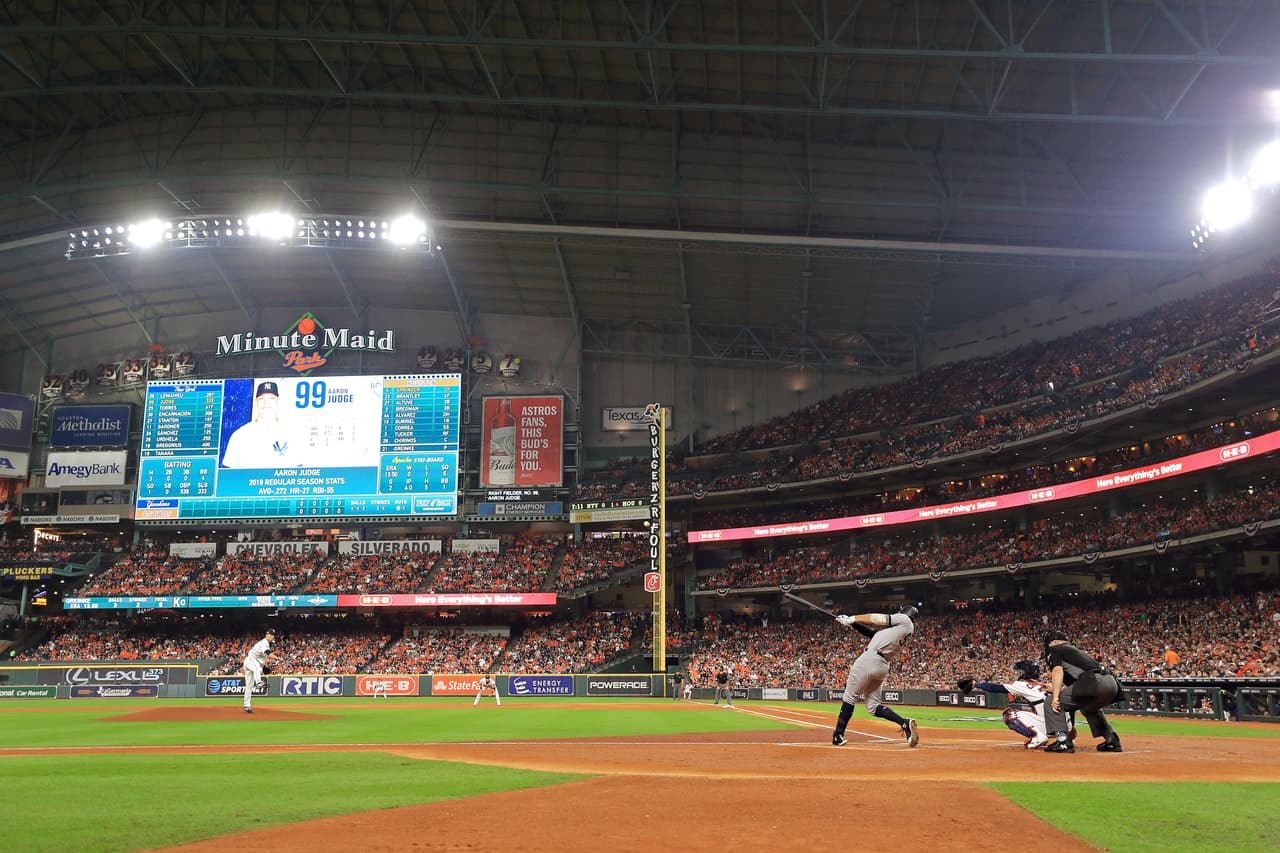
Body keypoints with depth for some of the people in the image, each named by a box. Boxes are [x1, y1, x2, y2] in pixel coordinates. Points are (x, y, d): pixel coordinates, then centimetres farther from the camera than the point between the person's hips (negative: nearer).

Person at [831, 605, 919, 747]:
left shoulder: (904, 619, 2)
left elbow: (877, 619, 0)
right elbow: (873, 632, 21)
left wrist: (852, 618, 9)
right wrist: (851, 623, 17)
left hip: (869, 660, -8)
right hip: (883, 667, 8)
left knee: (850, 697, -1)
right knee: (874, 706, 9)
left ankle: (838, 735, 1)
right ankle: (905, 723, -9)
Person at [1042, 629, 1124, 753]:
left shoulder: (1054, 649, 14)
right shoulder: (1074, 650, 37)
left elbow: (1058, 670, -6)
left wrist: (1055, 697, -12)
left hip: (1093, 682, -9)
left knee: (1051, 702, 0)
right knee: (1089, 708, 38)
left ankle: (1063, 741, -11)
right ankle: (1112, 741, 29)